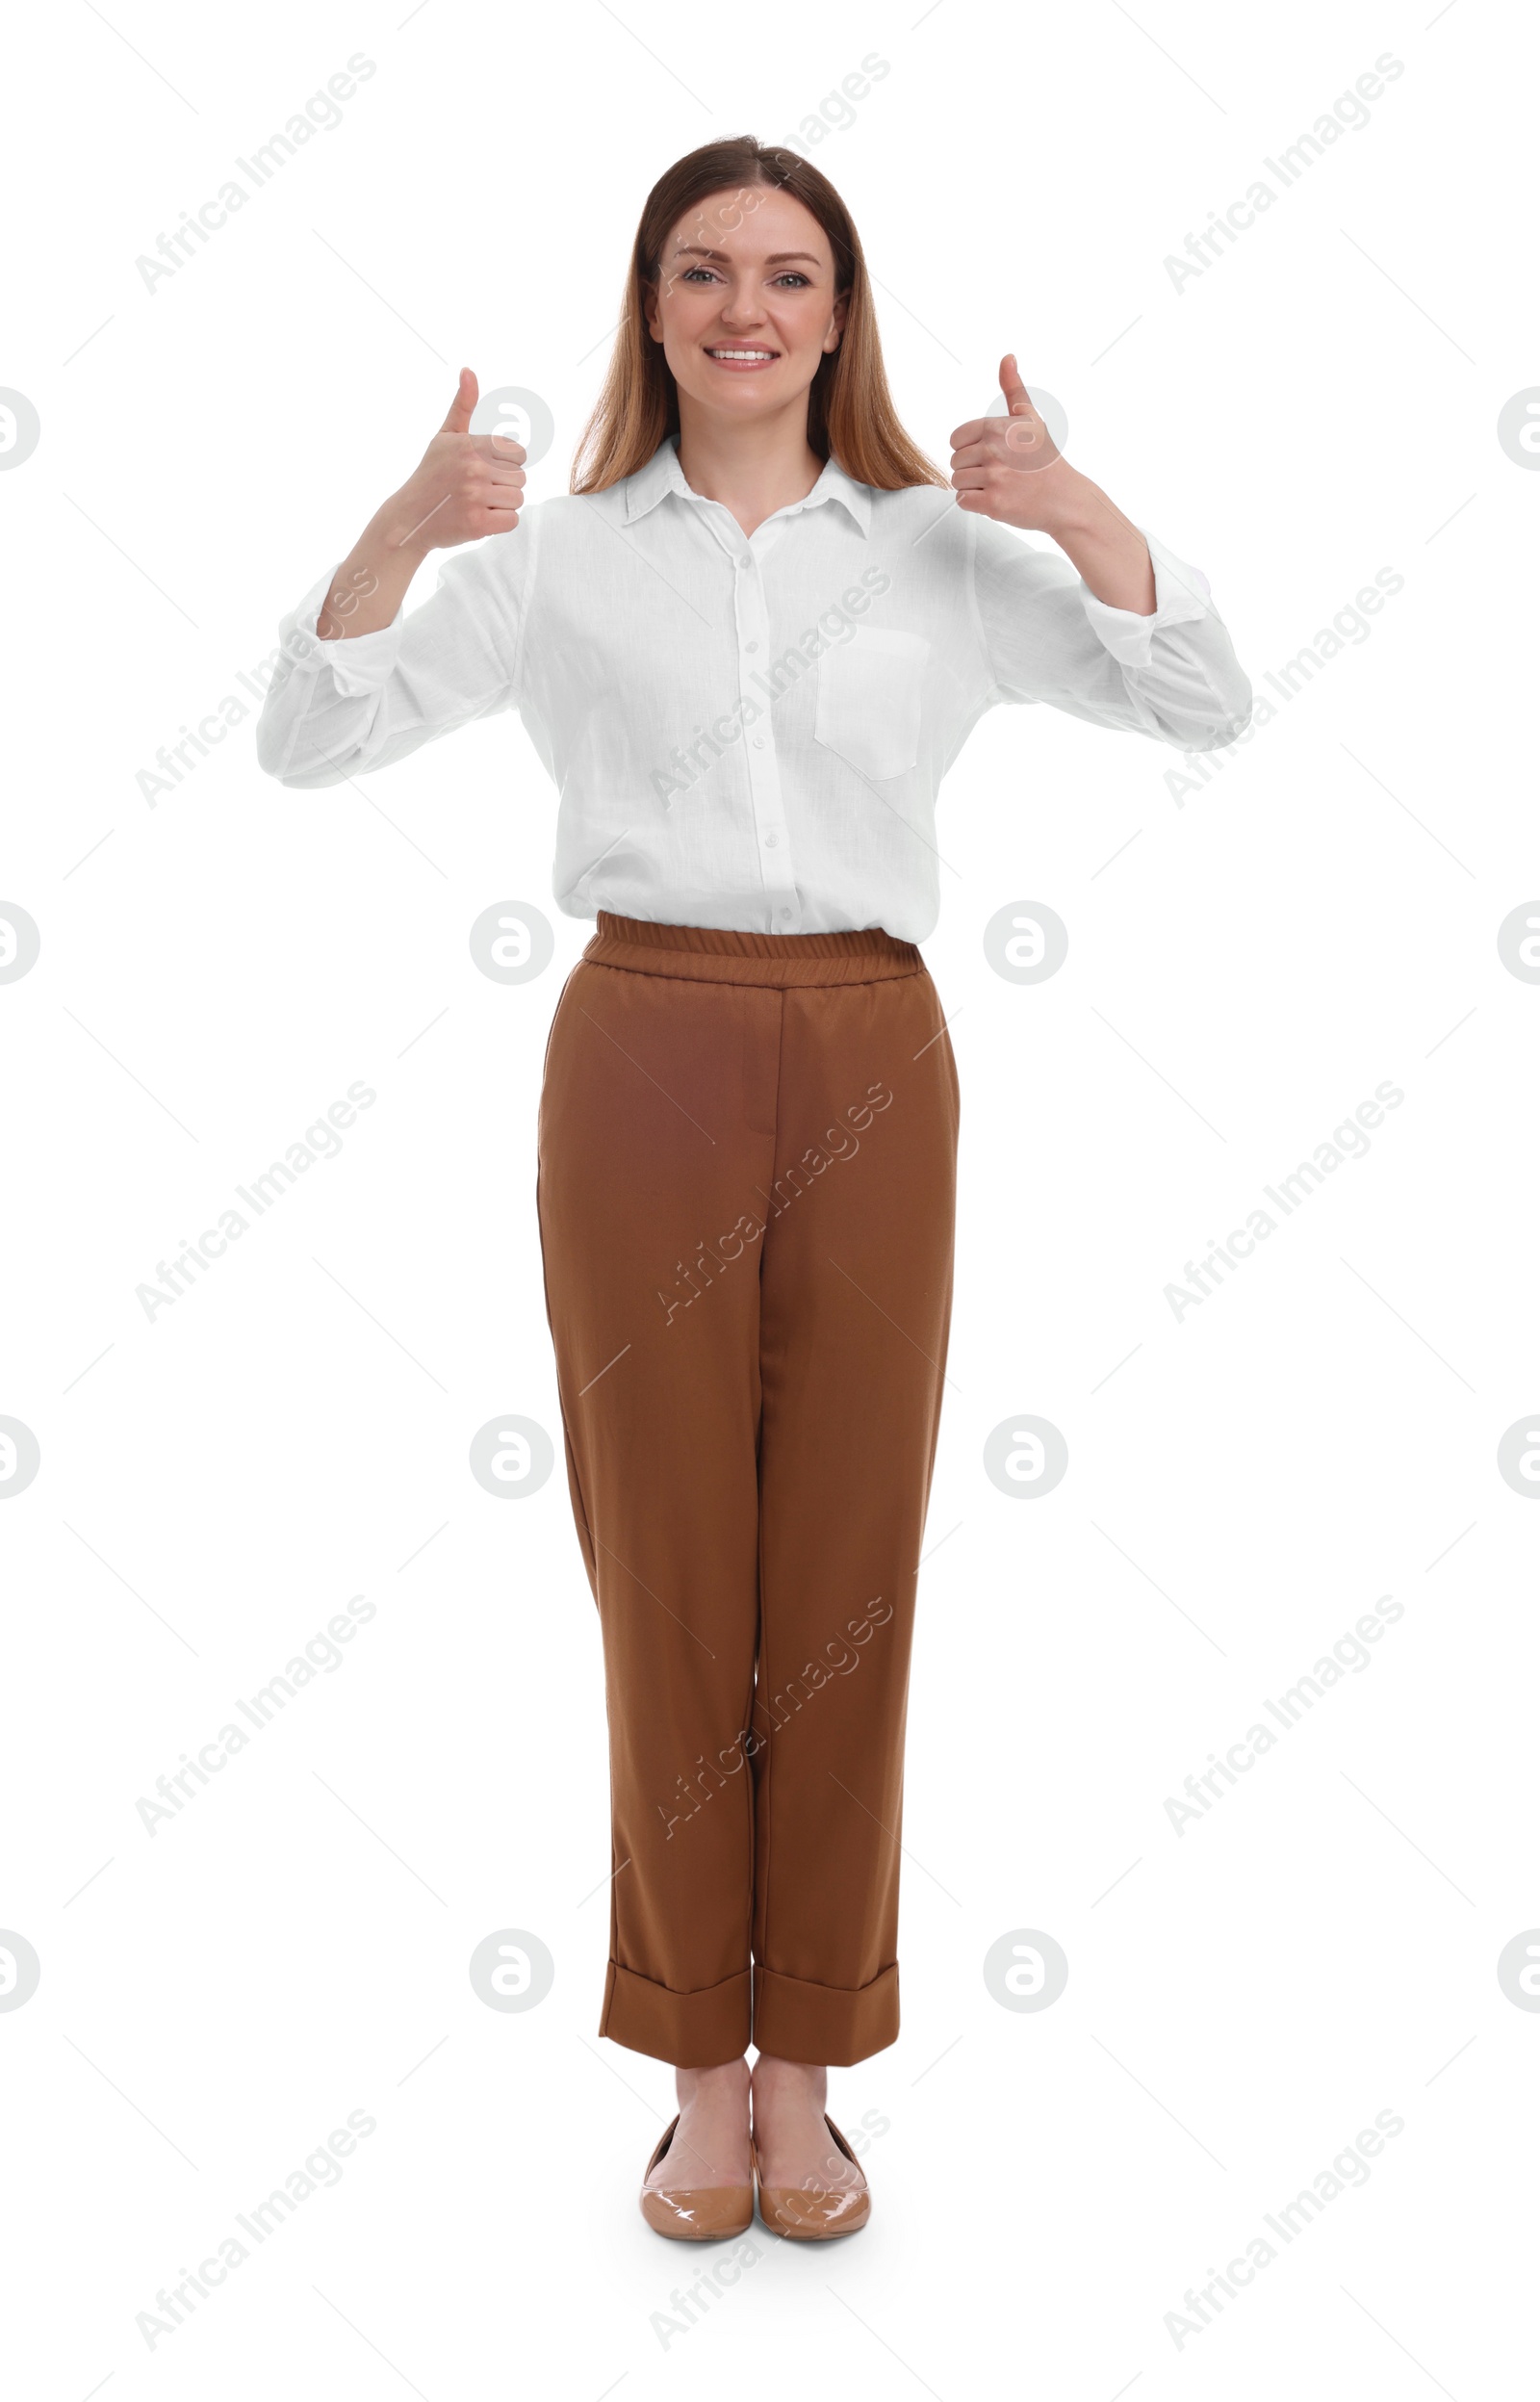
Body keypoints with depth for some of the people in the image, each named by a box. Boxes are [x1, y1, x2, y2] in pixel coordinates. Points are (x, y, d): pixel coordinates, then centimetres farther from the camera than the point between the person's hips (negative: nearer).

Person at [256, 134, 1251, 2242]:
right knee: (668, 1573, 5)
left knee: (847, 1576, 5)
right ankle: (703, 2062, 22)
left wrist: (1083, 515, -10)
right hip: (643, 1059, 0)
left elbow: (1204, 707, 4)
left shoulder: (946, 547, 9)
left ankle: (807, 2062, 23)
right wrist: (398, 533, -12)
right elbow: (310, 740, 3)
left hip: (871, 1067, 1)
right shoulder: (557, 559, 8)